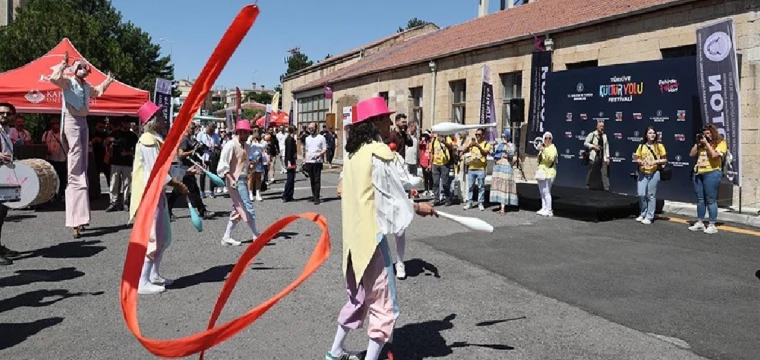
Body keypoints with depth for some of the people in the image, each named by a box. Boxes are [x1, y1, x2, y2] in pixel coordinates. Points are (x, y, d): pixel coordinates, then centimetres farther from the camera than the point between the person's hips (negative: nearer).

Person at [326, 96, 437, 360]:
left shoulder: (354, 153, 9)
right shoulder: (379, 152, -16)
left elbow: (342, 190, 18)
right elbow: (397, 198, -13)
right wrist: (418, 208, 3)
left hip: (354, 236, 9)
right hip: (372, 237, -9)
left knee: (358, 298, 24)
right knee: (384, 306, 2)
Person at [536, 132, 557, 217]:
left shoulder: (553, 148, -7)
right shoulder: (542, 147, 18)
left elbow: (551, 158, -25)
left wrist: (544, 150, -31)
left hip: (549, 172, -9)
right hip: (541, 172, 9)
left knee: (546, 191, -13)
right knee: (542, 191, 10)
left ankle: (549, 210, -11)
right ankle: (544, 208, 17)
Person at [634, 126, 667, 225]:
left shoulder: (659, 146, 0)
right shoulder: (641, 146, 7)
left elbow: (665, 160, 1)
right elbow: (636, 158, 11)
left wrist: (655, 161, -15)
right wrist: (639, 161, -11)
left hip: (654, 173, -3)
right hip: (642, 173, 3)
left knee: (651, 195, 1)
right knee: (641, 194, 0)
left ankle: (649, 217, 9)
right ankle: (642, 214, 19)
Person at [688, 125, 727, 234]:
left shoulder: (721, 143, -1)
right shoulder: (702, 144, 16)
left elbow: (714, 155, -17)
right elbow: (692, 154, 14)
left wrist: (706, 143, -10)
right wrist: (697, 143, 7)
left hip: (712, 173, -6)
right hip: (698, 173, 7)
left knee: (711, 200, -5)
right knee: (700, 199, 10)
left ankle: (712, 225, -2)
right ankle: (700, 223, 17)